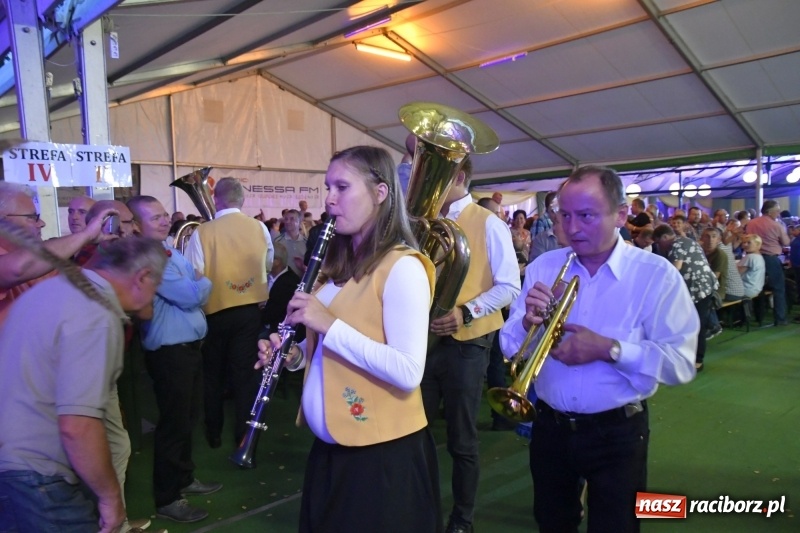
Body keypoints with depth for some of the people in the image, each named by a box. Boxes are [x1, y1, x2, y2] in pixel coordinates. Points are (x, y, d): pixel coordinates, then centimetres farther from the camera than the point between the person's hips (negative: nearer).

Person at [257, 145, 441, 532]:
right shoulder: (337, 263, 9)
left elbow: (408, 373, -25)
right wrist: (295, 354, -3)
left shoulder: (402, 267, -17)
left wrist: (330, 324, -26)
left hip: (382, 452, -8)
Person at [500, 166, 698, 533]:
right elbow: (510, 347, -2)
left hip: (617, 434, -3)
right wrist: (528, 323, -22)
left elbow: (681, 363, -16)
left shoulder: (657, 275, -12)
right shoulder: (542, 268, -2)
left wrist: (608, 349, -26)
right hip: (550, 427, 3)